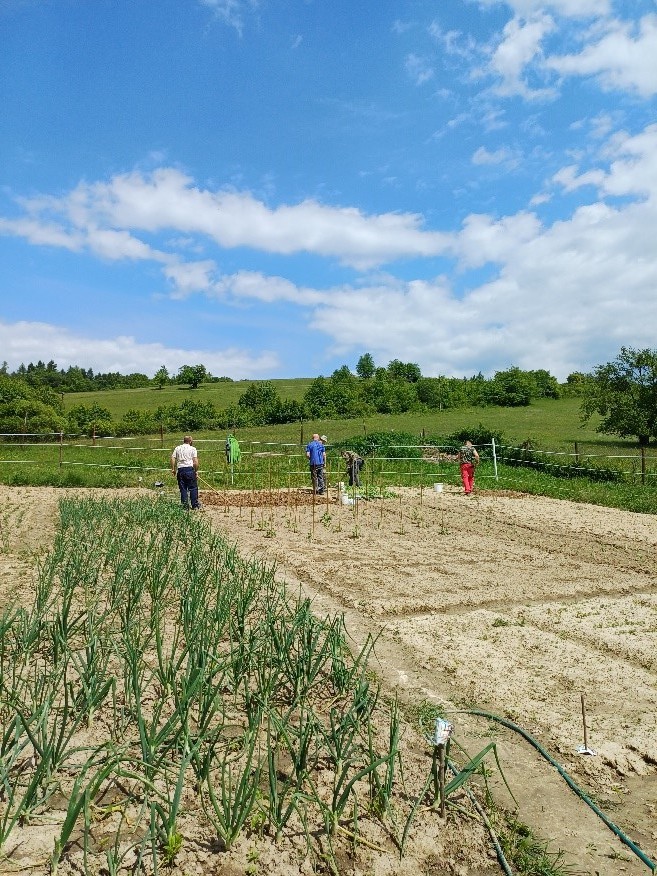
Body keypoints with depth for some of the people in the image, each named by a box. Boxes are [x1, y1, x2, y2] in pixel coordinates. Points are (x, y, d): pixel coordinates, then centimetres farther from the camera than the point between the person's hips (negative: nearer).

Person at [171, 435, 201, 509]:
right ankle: (195, 506, 5)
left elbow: (173, 459, 5)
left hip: (180, 470, 4)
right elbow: (195, 461, -5)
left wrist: (173, 469, 12)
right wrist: (196, 470, 5)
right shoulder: (192, 449, 2)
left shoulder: (177, 448, 13)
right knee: (193, 488, 3)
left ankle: (185, 506, 10)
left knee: (183, 489, 8)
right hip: (189, 469, -4)